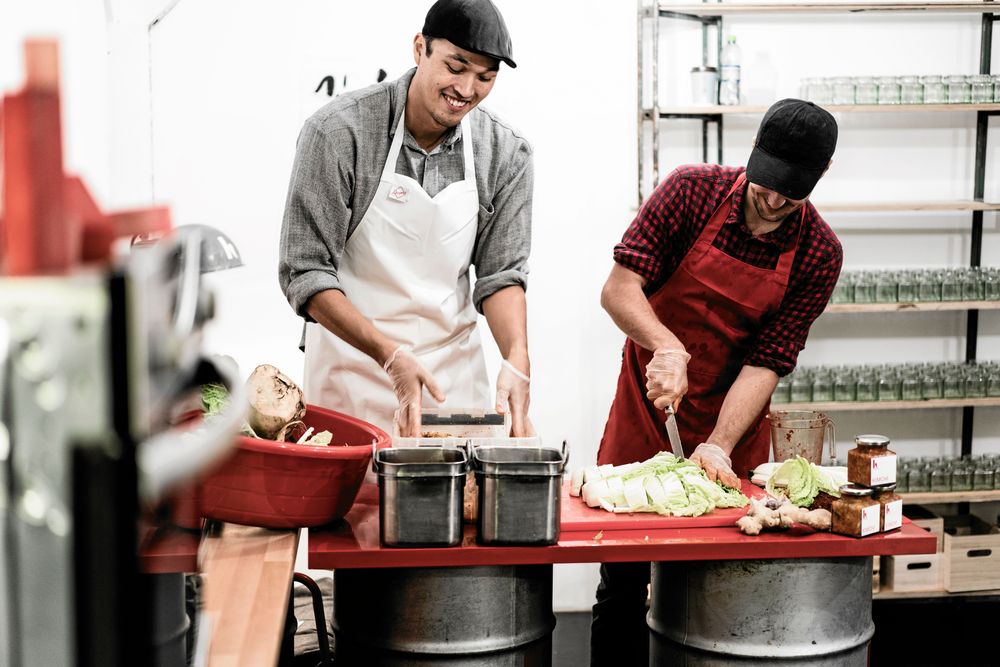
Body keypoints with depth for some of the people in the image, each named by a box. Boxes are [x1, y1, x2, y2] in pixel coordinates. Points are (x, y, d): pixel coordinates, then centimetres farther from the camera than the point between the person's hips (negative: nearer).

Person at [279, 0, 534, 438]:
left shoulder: (506, 153, -3)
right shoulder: (338, 132, -15)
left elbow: (500, 272, -1)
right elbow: (305, 274, -16)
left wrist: (516, 359, -21)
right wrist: (392, 357, -27)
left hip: (455, 374, 3)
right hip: (353, 366, -3)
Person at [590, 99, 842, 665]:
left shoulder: (819, 253, -10)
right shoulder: (693, 190, -11)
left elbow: (767, 362, -12)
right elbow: (619, 288, -14)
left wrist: (719, 447, -24)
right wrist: (667, 347, -31)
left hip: (735, 424, 0)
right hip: (646, 408, 0)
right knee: (623, 586, 5)